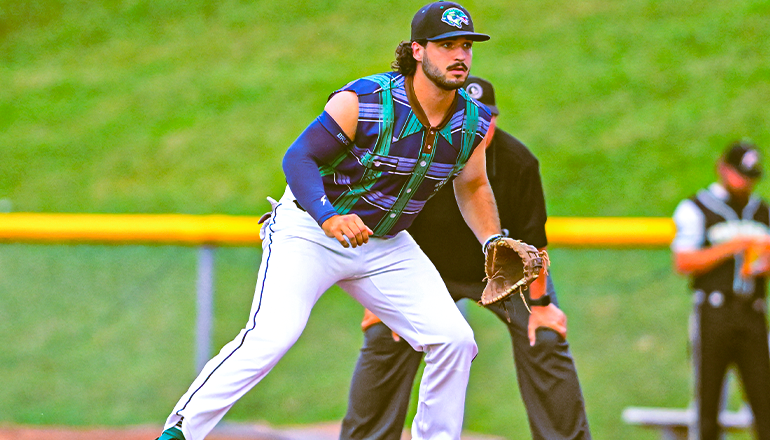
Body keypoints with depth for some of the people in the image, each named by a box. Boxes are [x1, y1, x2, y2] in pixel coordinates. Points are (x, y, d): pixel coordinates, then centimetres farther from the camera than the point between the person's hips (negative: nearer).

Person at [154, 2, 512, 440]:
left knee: (455, 340, -4)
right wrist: (327, 217, -39)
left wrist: (495, 241, -1)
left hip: (387, 247, 6)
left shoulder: (474, 121, -4)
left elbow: (472, 186, 15)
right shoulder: (364, 101, -22)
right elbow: (298, 157, -23)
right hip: (309, 232, -6)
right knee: (272, 336, -25)